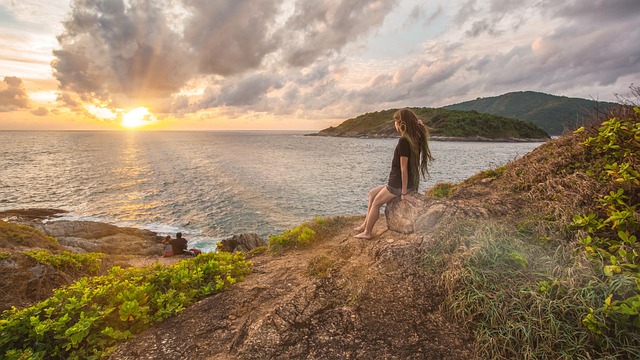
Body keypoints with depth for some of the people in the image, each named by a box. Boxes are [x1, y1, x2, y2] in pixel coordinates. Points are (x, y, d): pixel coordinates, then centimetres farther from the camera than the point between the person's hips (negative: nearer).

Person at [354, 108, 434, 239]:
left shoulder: (403, 141, -22)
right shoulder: (415, 138, 2)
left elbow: (404, 168, -22)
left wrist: (404, 192, -19)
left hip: (399, 184, -10)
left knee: (376, 203, 6)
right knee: (372, 193, 19)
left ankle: (367, 232, 19)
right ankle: (365, 225, 24)